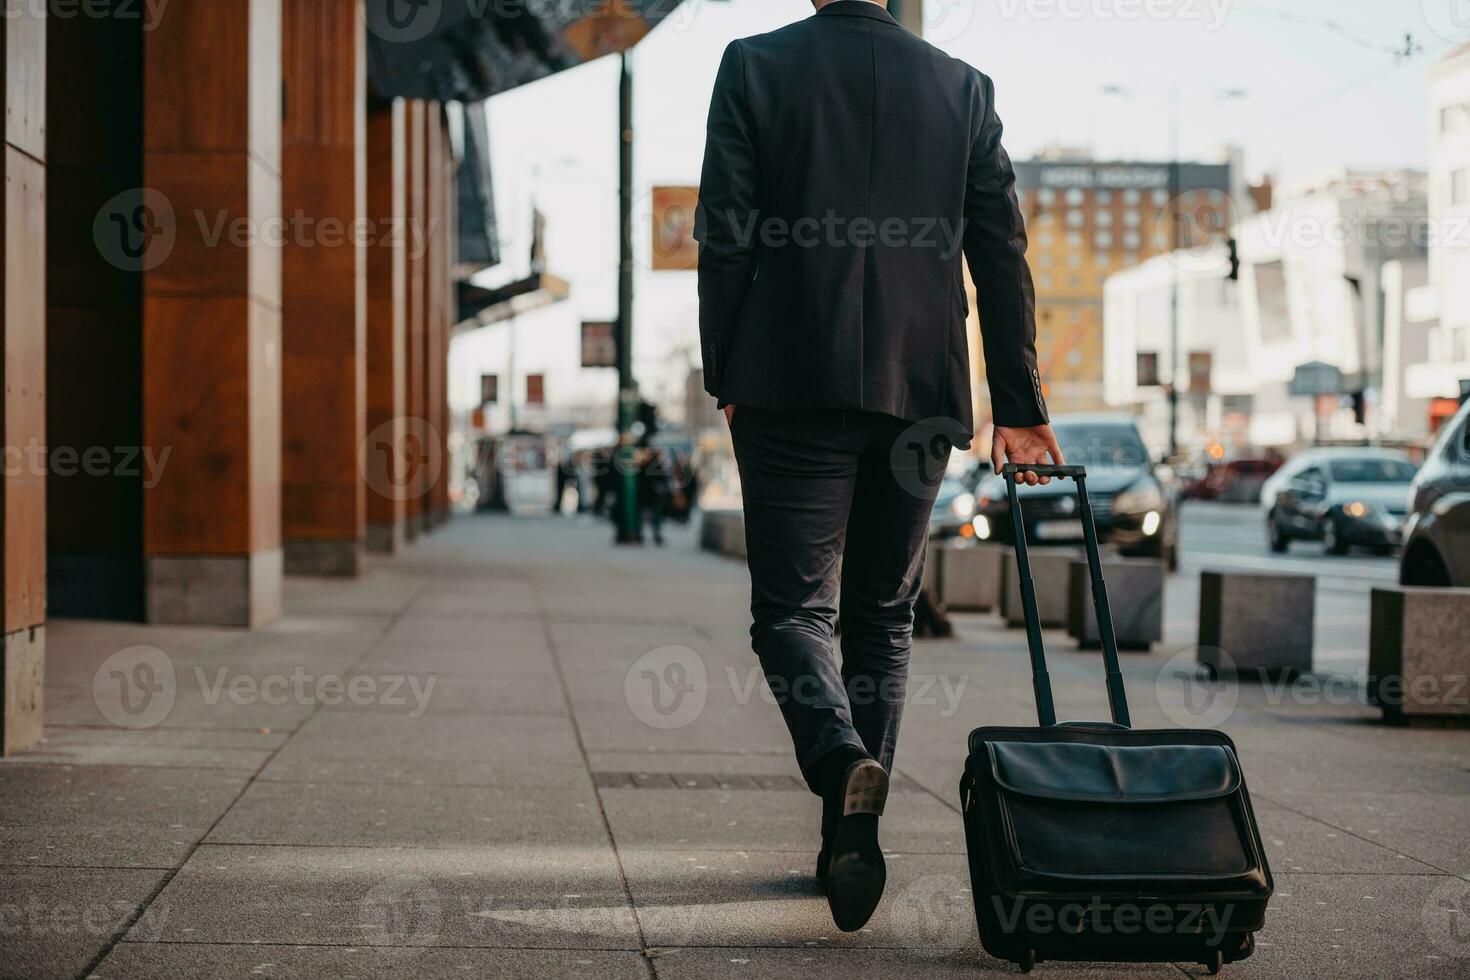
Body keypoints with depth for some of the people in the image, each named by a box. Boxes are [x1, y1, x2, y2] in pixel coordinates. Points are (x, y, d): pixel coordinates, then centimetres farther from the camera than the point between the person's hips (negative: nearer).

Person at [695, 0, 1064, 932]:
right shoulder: (964, 86, 7)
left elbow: (724, 236, -3)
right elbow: (1002, 252, 5)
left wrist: (723, 376, 6)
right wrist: (1021, 405, 8)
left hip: (792, 383, -2)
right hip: (921, 389, 3)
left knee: (792, 605, 2)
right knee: (883, 612, 12)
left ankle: (843, 758, -26)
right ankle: (854, 835, 12)